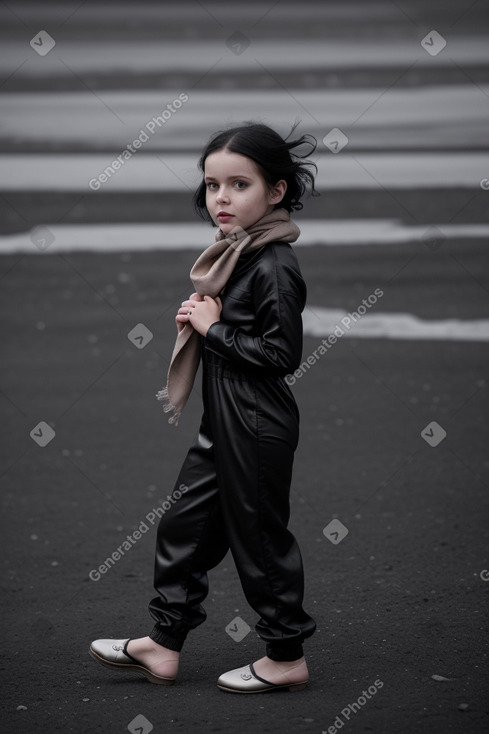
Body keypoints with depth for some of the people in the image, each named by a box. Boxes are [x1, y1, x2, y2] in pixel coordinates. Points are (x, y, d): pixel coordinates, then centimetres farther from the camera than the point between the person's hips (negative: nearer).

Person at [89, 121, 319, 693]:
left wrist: (213, 329, -17)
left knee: (259, 537, 2)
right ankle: (163, 644, 24)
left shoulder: (274, 266, -20)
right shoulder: (234, 255, 9)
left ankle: (287, 657, 16)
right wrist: (197, 320, 0)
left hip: (257, 430, -10)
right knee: (184, 524, 14)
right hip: (223, 424, 10)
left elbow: (281, 353, -24)